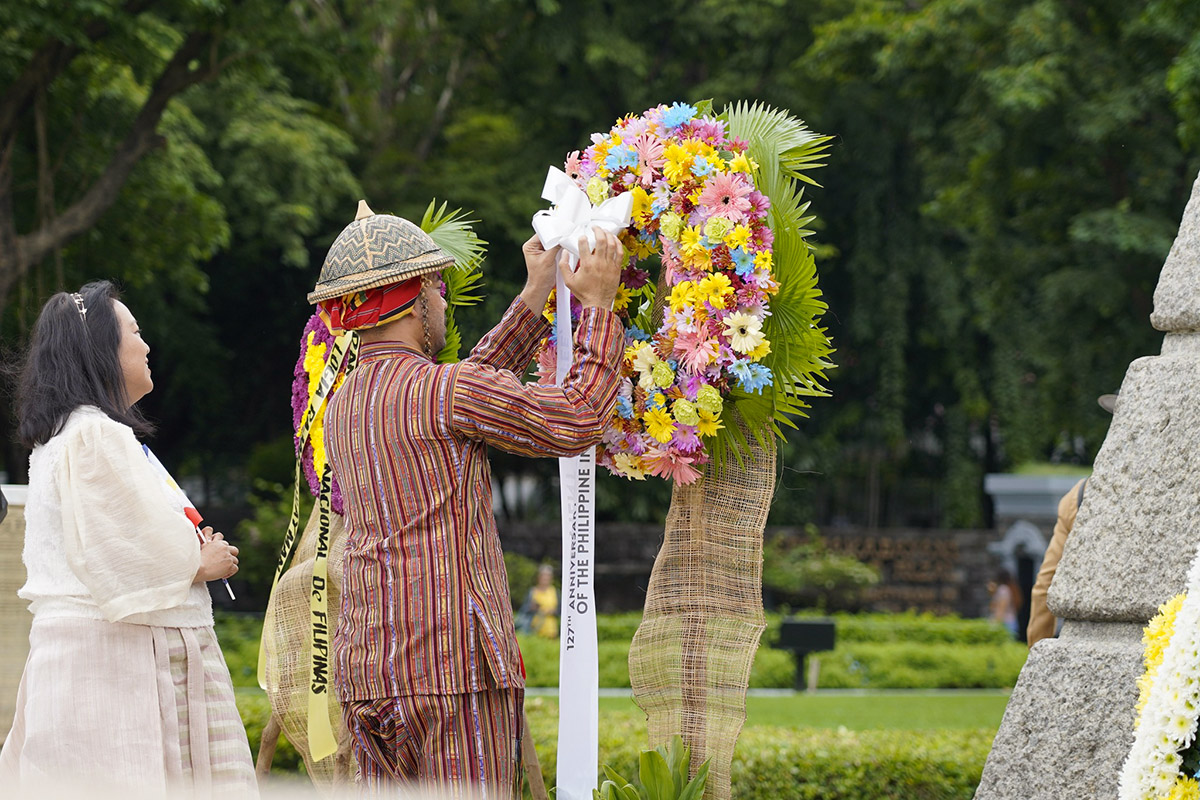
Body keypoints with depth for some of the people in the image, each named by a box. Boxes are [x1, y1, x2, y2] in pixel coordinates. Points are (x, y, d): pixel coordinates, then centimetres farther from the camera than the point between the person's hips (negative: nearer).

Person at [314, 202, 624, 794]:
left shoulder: (343, 407, 16)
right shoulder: (439, 390, -9)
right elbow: (576, 422, -5)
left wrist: (535, 297, 27)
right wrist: (597, 302, 5)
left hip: (364, 671, 8)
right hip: (455, 663, -8)